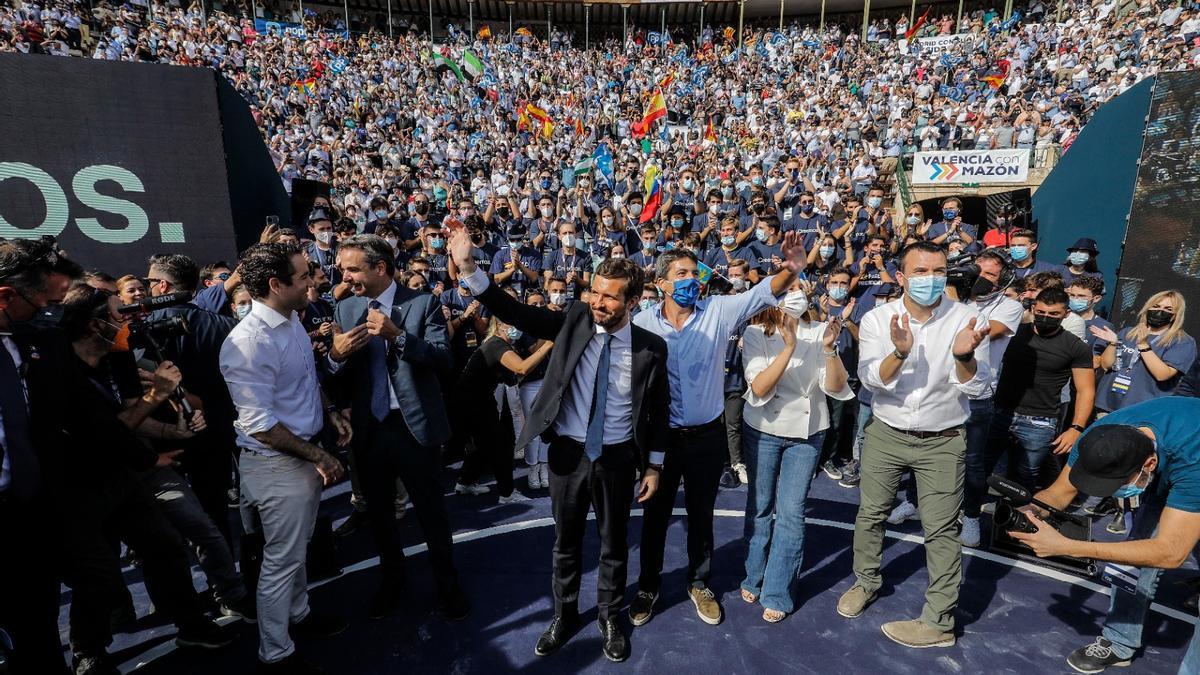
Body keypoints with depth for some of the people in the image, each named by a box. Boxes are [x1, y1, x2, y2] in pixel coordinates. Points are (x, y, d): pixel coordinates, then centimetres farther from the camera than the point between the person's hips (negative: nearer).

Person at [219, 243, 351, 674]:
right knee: (282, 558, 8)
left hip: (304, 453, 8)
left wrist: (332, 414, 7)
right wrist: (318, 456, -19)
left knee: (297, 547, 25)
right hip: (277, 463, -8)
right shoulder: (250, 342, -26)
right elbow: (259, 424, -25)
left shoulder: (293, 321, 2)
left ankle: (298, 614, 47)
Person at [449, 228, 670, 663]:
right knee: (565, 542, 19)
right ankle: (564, 615, 43)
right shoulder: (574, 320, -8)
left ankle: (610, 618, 43)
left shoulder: (650, 348, -9)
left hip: (617, 457, -1)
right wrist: (468, 268, -24)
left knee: (613, 544, 18)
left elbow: (659, 409, -1)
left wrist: (653, 466, 1)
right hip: (568, 451, 1)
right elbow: (516, 314, -14)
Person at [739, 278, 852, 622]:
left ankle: (777, 593, 16)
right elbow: (759, 388, -20)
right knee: (760, 506, 11)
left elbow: (836, 387, -11)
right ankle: (755, 577, 31)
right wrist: (789, 346, -29)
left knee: (790, 512, 3)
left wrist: (829, 348, -27)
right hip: (764, 430, -1)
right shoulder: (755, 334, -10)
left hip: (807, 432, 1)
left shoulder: (818, 331, -6)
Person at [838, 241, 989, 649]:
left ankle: (939, 623, 19)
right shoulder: (877, 319, -9)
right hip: (886, 434, 2)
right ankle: (866, 582, 39)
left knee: (942, 529, 4)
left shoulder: (964, 318, -10)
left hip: (942, 441, -1)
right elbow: (872, 380, -18)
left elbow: (974, 387, -14)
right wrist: (900, 352, -37)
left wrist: (964, 356, -34)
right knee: (870, 514, 15)